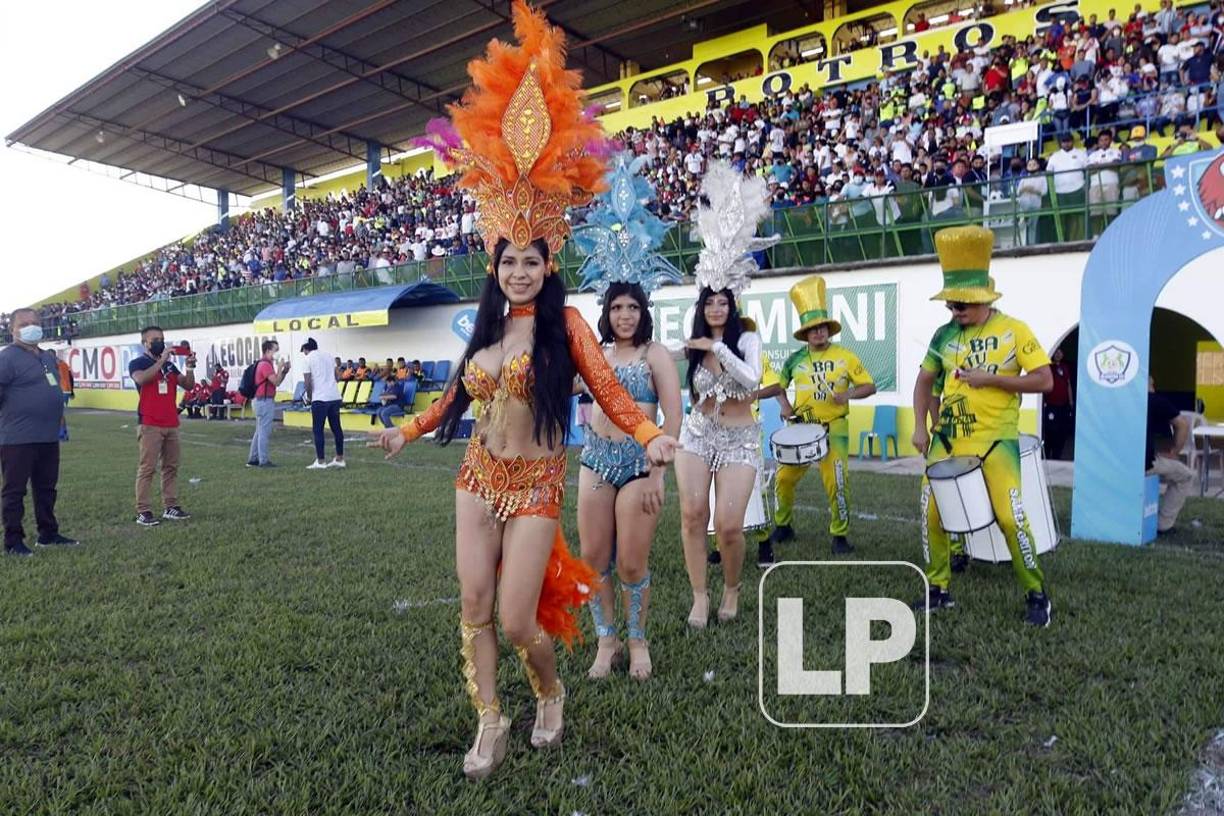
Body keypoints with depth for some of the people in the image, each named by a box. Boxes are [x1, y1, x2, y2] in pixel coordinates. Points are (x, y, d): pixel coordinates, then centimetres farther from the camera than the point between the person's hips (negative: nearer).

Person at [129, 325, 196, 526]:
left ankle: (170, 507, 14)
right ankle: (143, 512, -4)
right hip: (149, 425, -6)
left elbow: (188, 385, 9)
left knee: (171, 467, 8)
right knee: (147, 468, -6)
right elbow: (142, 379, -23)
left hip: (171, 425, 6)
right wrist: (161, 360, -22)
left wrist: (190, 367, -7)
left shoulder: (169, 365, 16)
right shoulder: (137, 363, -1)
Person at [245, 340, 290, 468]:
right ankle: (263, 461, -1)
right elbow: (276, 382, -22)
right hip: (265, 401, -11)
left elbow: (276, 381, 18)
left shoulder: (267, 364, 16)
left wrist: (285, 371, 6)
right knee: (264, 431, -6)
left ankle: (253, 459, 20)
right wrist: (280, 368, -12)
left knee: (259, 431, 15)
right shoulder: (265, 365, -16)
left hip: (261, 401, 11)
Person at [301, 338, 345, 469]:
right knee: (336, 428, 10)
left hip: (320, 398, -6)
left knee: (318, 430, 2)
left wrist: (309, 397, 11)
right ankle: (339, 459, 14)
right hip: (335, 396, 6)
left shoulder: (308, 359, -1)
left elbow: (308, 382, -4)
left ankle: (320, 462, 2)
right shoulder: (327, 356, 15)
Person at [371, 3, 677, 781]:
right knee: (474, 606, 7)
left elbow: (610, 391, -14)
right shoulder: (485, 328, 6)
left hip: (534, 484, -5)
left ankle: (552, 693, 30)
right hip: (478, 478, 6)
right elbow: (458, 392, 18)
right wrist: (407, 431, 26)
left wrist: (652, 437, -31)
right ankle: (491, 723, 26)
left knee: (518, 620, -4)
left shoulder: (565, 323, -9)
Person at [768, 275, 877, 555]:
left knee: (837, 483, -10)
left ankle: (840, 536, 7)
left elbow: (870, 386, -1)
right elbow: (779, 385, 17)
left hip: (834, 429, -2)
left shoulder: (845, 356, -2)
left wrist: (848, 394, -19)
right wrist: (785, 405, -1)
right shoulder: (795, 359, 4)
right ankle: (782, 526, 25)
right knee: (784, 477, 4)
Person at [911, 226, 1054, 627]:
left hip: (995, 441, -4)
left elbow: (1044, 381, -8)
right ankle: (939, 590, 20)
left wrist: (990, 378, -17)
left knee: (1010, 518, -8)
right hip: (946, 440, 4)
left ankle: (1036, 595, 12)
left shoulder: (1013, 331, -6)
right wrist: (920, 427, 4)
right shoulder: (944, 335, 5)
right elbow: (924, 380, 14)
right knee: (932, 513, 4)